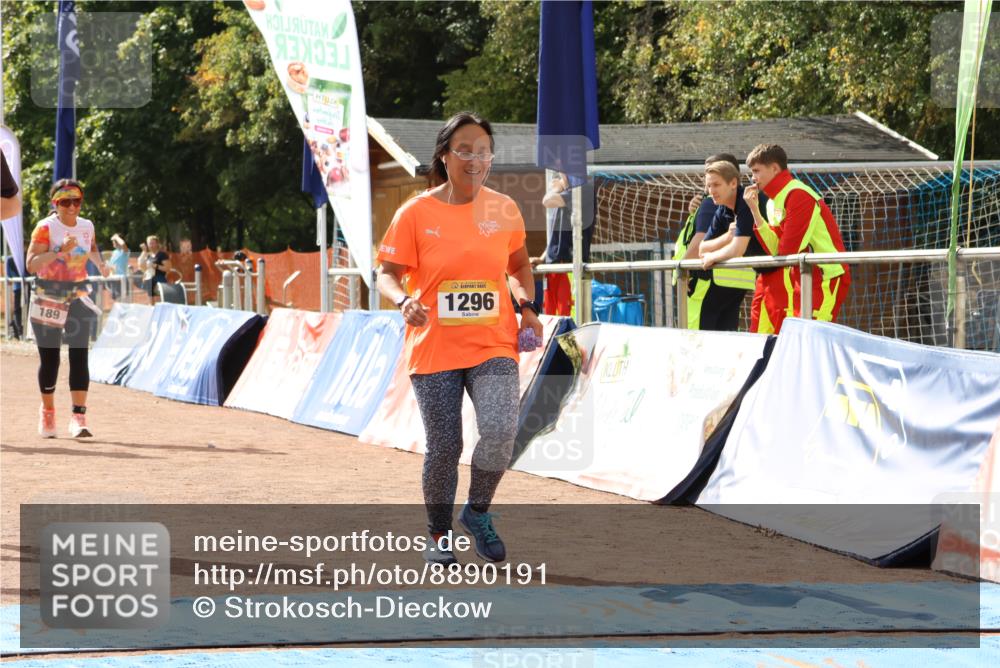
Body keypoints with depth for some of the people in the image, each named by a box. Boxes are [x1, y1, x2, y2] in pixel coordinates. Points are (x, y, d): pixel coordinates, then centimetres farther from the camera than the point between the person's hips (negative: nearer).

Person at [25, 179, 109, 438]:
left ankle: (78, 416, -10)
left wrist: (100, 264, 7)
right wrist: (60, 251, -29)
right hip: (48, 297, -3)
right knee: (49, 358, 3)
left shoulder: (87, 226, 5)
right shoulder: (46, 227, -10)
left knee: (79, 356, -7)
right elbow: (32, 264, -18)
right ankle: (47, 412, 22)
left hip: (78, 296, 3)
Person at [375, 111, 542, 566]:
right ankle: (439, 536, 26)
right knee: (444, 448, 2)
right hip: (434, 349, -1)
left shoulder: (504, 209, 2)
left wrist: (527, 306, 2)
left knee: (501, 430, -19)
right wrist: (404, 301, -22)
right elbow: (387, 275, -2)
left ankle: (478, 512, 8)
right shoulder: (415, 213, -6)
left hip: (493, 344, 1)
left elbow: (519, 265, 18)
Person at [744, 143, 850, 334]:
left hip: (826, 277, -9)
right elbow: (775, 249, 3)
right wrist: (754, 210, 1)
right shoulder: (774, 202, 14)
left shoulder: (797, 194, -15)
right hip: (803, 276, 9)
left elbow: (788, 250, -16)